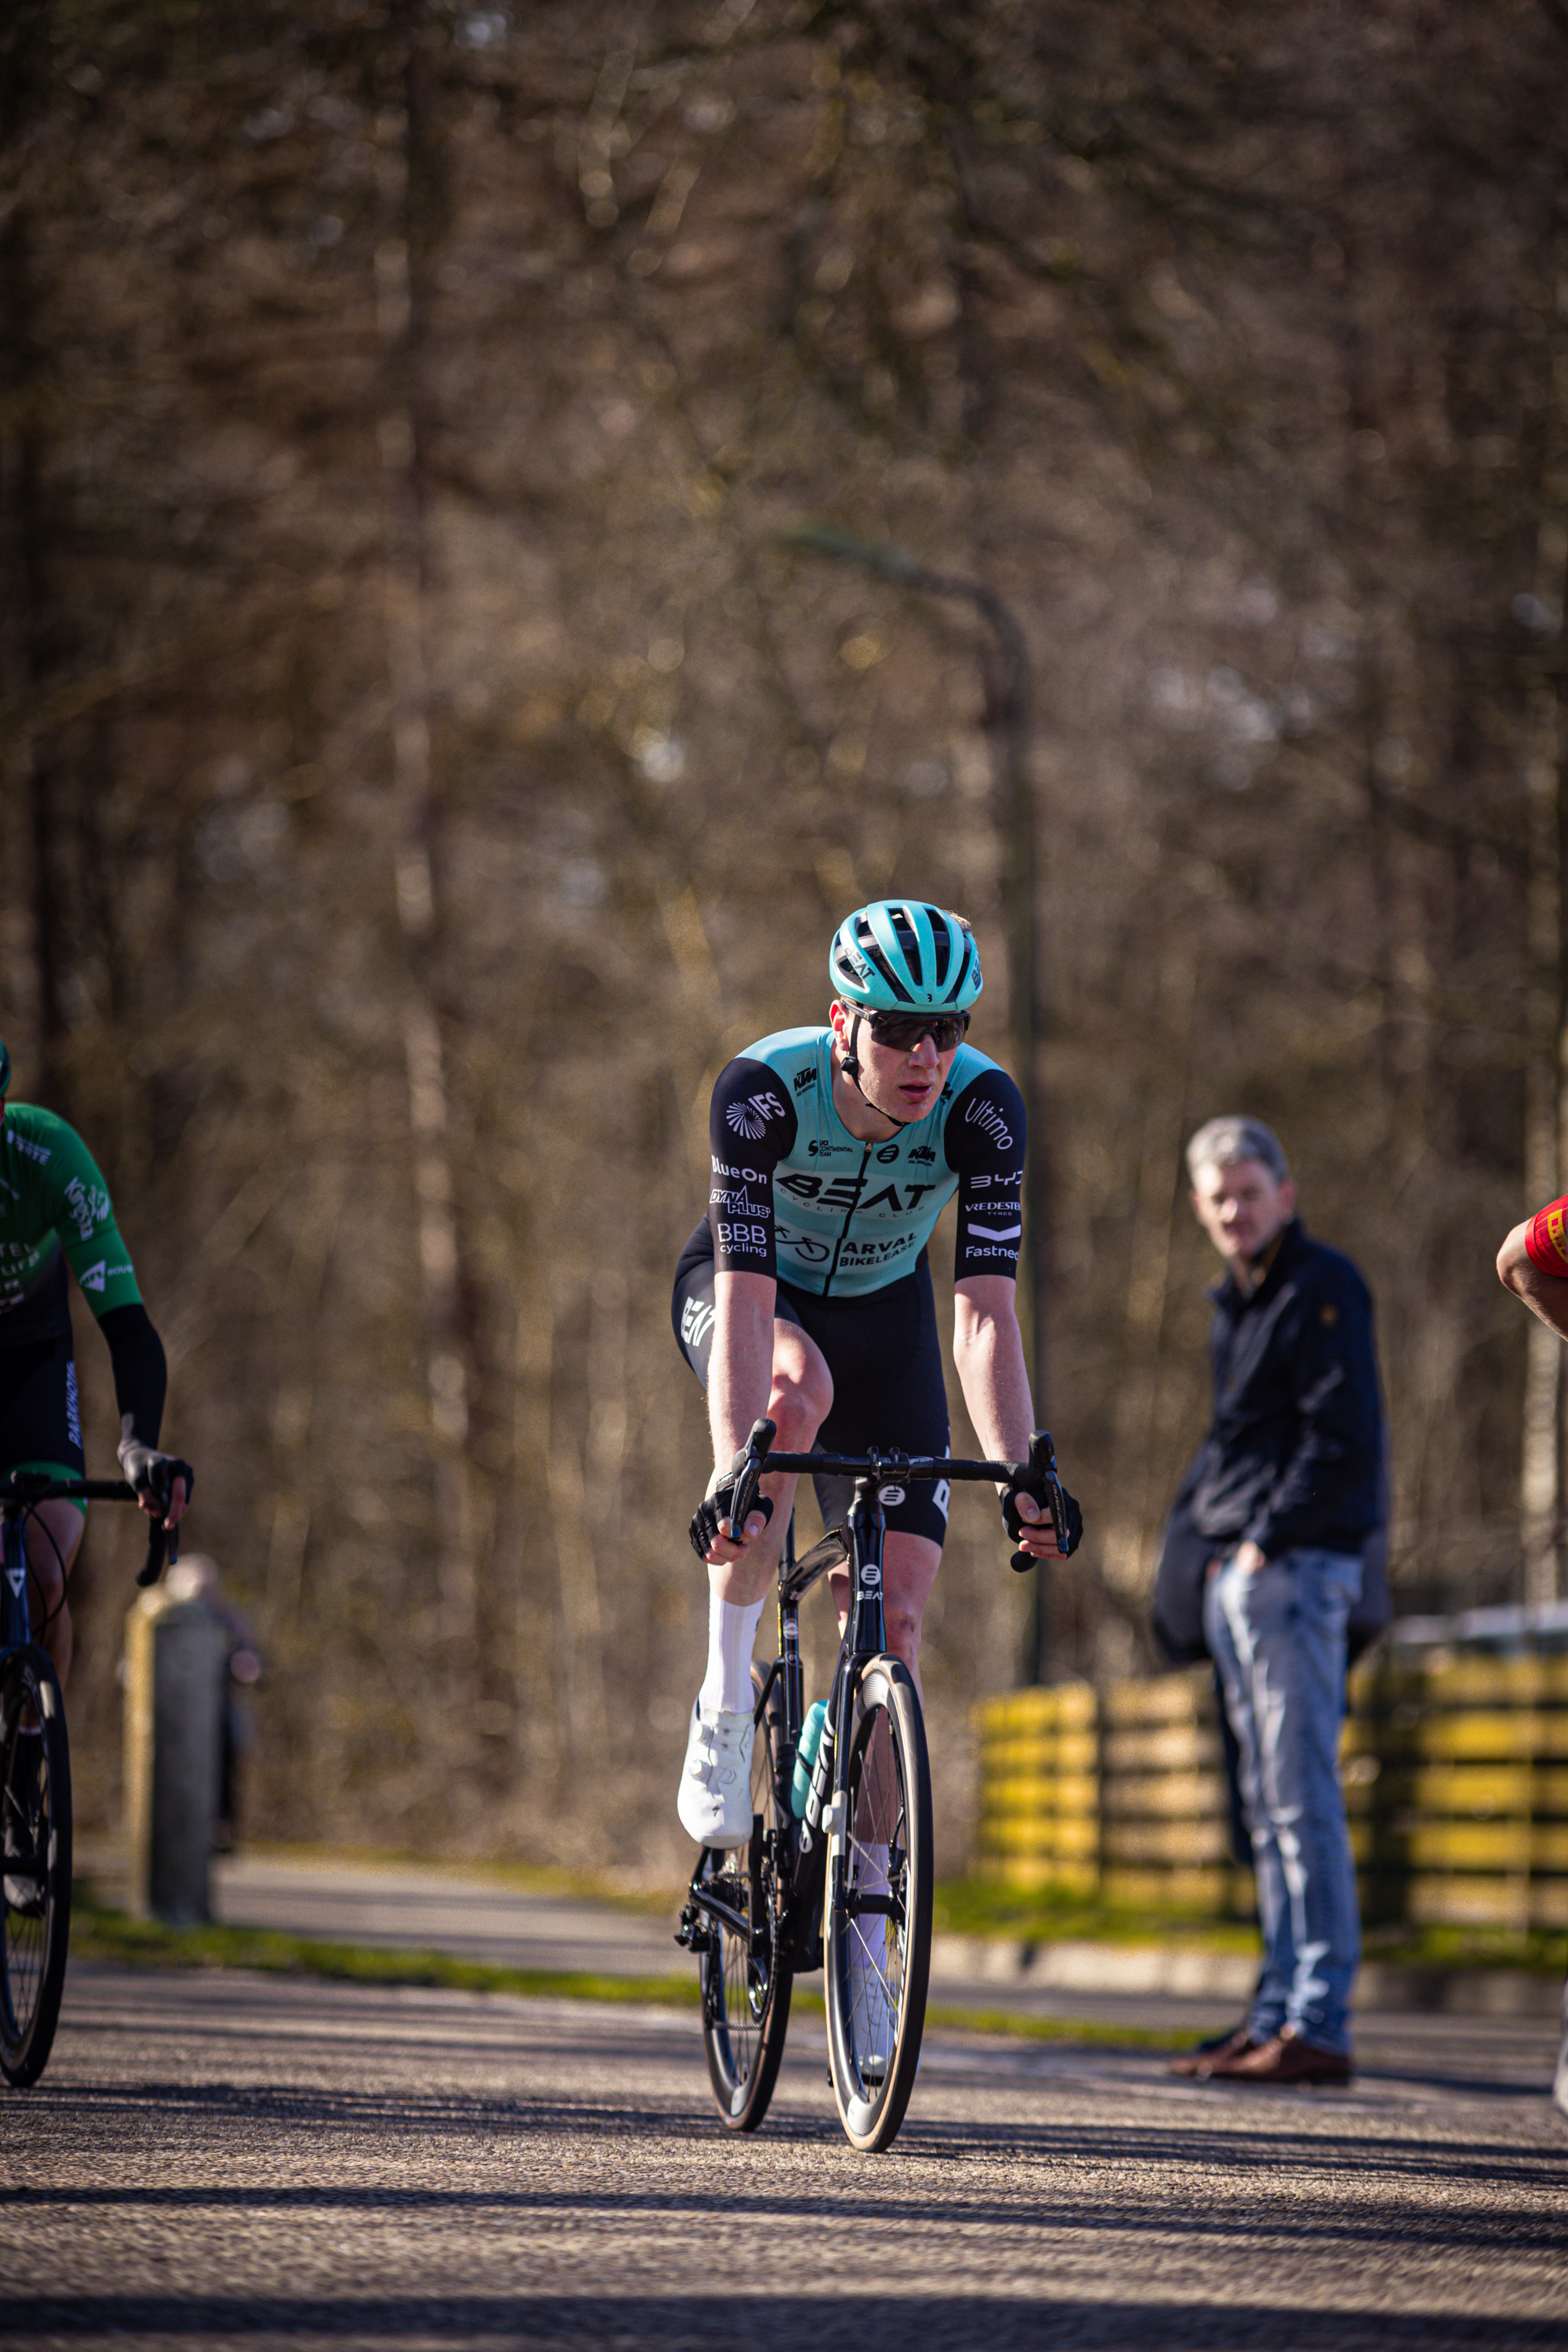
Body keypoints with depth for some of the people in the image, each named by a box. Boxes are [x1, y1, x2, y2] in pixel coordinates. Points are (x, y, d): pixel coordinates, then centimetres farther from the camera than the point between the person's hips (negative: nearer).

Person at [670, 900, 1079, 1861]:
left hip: (880, 1311, 2)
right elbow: (746, 1301, -41)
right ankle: (726, 1693, -23)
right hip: (747, 1287, -2)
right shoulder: (763, 1089, -34)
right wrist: (735, 1468, -52)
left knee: (895, 1612, -10)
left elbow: (987, 1314, -33)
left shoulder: (983, 1105, -29)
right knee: (798, 1392, -39)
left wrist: (1020, 1473, -45)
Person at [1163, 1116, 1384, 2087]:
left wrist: (1269, 1539, -15)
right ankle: (1279, 2015, 12)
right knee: (1270, 1811, 9)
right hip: (1238, 1576, 10)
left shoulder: (1324, 1288, -8)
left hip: (1297, 1570, -9)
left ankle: (1320, 2026, -13)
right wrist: (1201, 1518, 13)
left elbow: (1345, 1441, -16)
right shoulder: (1236, 1305, 20)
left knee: (1303, 1803, -11)